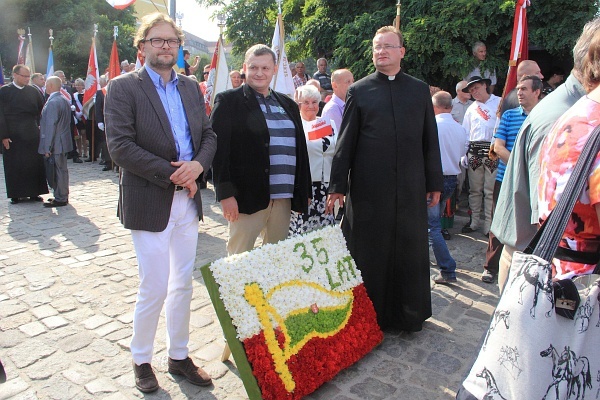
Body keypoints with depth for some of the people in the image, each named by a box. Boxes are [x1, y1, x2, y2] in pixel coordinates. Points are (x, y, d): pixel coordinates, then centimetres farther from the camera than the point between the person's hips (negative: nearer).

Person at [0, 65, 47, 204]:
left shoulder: (33, 91, 6)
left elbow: (42, 110, 10)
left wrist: (40, 127, 1)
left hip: (32, 135, 2)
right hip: (13, 136, -2)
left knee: (35, 164, 5)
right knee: (14, 166, 4)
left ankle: (34, 192, 15)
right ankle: (15, 194, 14)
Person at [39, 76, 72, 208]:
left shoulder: (52, 103, -17)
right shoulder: (65, 100, 11)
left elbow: (51, 126, -20)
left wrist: (47, 147, -19)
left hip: (55, 144, -9)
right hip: (63, 142, 9)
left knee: (58, 171, -3)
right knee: (61, 169, 15)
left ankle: (60, 199, 4)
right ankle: (62, 196, 24)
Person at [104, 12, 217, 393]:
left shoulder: (191, 87, 12)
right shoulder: (124, 87, -5)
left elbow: (209, 134, 10)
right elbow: (120, 145, -14)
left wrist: (198, 165, -10)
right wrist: (171, 174, -17)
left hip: (188, 199, 5)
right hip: (149, 202, -5)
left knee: (183, 285, 13)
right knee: (154, 288, 2)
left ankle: (179, 356, 31)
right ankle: (141, 360, 27)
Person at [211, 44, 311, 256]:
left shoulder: (288, 105, 16)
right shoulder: (228, 101, 0)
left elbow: (300, 149, 17)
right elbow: (219, 149, -7)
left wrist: (304, 192, 14)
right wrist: (225, 194, -14)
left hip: (284, 197, 5)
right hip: (248, 196, -5)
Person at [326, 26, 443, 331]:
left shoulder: (420, 90, 10)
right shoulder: (359, 91, 4)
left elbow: (430, 141, 10)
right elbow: (345, 142, 1)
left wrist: (435, 183, 8)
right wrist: (337, 186, -4)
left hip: (410, 188, 2)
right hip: (368, 187, -2)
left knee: (411, 251, 10)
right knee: (368, 252, 7)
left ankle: (410, 314, 28)